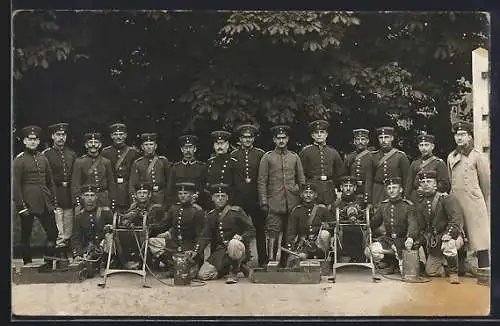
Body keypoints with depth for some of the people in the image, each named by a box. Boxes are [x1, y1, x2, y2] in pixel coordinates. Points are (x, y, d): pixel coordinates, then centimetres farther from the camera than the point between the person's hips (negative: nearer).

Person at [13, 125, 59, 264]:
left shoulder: (43, 158, 11)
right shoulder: (19, 160, -5)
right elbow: (15, 185, -9)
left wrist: (54, 201, 9)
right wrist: (21, 206, -14)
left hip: (45, 203, 5)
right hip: (28, 203, -5)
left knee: (53, 232, 3)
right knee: (26, 236, 5)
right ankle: (27, 264, 16)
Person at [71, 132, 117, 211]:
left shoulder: (106, 162, 9)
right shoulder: (79, 162, 2)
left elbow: (112, 184, 11)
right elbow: (75, 185, -2)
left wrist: (113, 204, 7)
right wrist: (77, 204, -9)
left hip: (104, 202, 2)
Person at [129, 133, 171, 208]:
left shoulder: (163, 161, 8)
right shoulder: (137, 163, 7)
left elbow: (169, 182, 9)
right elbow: (132, 185, 4)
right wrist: (135, 201, -7)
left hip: (161, 199, 0)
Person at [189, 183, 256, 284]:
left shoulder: (236, 211, -2)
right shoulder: (210, 216, 11)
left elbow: (251, 230, -4)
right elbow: (205, 236, 5)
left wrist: (241, 237, -25)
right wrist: (196, 251, -12)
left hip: (237, 249, -5)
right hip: (219, 252, 5)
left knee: (234, 244, -40)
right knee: (203, 275, -11)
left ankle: (234, 272, -11)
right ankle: (238, 267, 9)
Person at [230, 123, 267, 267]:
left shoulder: (260, 155, 5)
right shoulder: (233, 155, 8)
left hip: (256, 197, -1)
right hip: (239, 199, 1)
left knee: (260, 230, 3)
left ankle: (262, 260, 11)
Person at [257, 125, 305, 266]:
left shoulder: (294, 157, 12)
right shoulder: (267, 157, 4)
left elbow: (301, 180, 14)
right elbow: (261, 181, 1)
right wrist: (263, 201, -6)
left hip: (292, 203, 3)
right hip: (274, 204, -3)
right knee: (273, 233, -7)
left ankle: (288, 263, 14)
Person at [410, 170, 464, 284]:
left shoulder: (447, 198, -10)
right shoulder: (419, 204, 7)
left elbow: (457, 219, -21)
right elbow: (420, 227, 11)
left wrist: (449, 233, -34)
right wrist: (412, 239, -3)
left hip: (454, 237, -5)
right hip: (434, 243, 5)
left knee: (448, 244, -39)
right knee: (430, 271, -1)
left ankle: (453, 273, -16)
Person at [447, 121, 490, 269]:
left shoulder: (478, 157, -2)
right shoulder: (451, 157, 14)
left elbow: (486, 185, 2)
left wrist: (486, 206, 4)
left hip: (474, 203, -5)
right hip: (455, 202, 5)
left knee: (480, 239, -5)